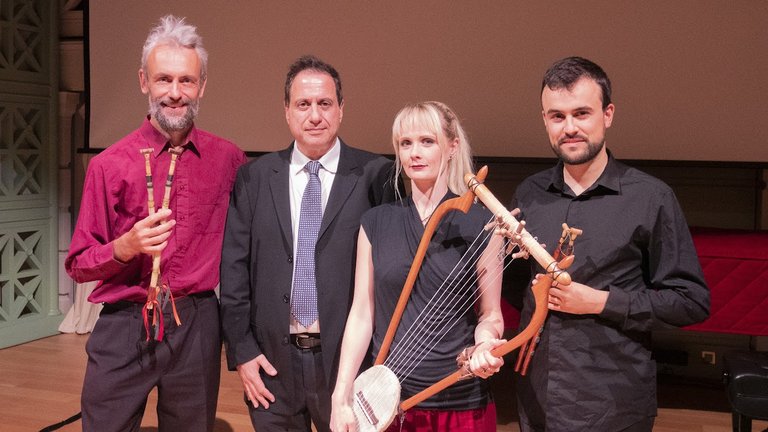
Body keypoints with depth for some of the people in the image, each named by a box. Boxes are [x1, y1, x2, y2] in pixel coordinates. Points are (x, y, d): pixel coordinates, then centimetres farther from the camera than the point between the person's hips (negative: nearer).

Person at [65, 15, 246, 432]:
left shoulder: (228, 159, 1)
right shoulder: (108, 165, -3)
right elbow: (78, 265, 0)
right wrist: (126, 246, -19)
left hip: (198, 327, 2)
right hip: (125, 329, -1)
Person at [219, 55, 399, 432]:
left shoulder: (374, 176, -5)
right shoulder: (254, 178, 3)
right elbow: (234, 268, 3)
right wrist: (241, 350, 0)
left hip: (348, 360, -2)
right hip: (272, 361, 2)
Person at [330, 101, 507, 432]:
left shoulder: (481, 225, -5)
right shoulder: (375, 223, 1)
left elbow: (490, 315, 3)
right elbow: (362, 314, 1)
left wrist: (484, 346, -18)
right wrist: (341, 396, -2)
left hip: (461, 401, -1)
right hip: (385, 399, 2)